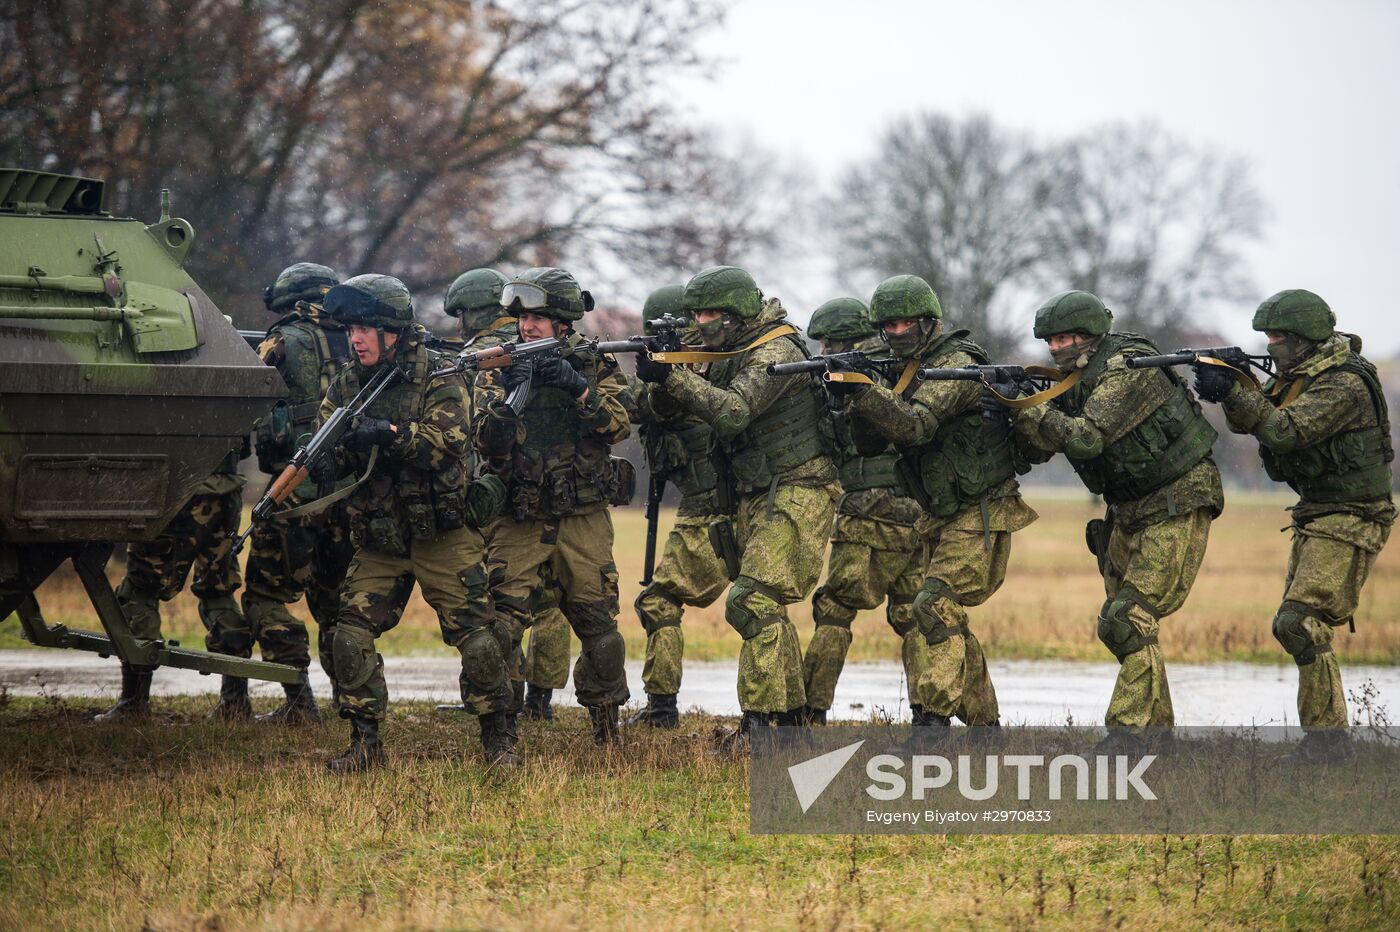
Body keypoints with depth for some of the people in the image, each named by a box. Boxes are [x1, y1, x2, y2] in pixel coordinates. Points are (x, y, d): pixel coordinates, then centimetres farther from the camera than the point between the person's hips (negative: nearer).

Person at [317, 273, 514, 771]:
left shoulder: (438, 376, -9)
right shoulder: (347, 384, 6)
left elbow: (449, 442, -22)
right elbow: (334, 450, 2)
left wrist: (391, 434, -35)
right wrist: (320, 463, -22)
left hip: (445, 537, -4)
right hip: (379, 541, 4)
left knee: (477, 637, -5)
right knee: (351, 635, -6)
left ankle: (499, 739, 10)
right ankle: (365, 743, 3)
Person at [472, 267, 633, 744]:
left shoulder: (596, 364, 4)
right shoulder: (501, 368, 4)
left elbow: (618, 425, -11)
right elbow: (488, 439, -7)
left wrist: (579, 387, -24)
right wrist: (507, 395, -24)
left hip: (583, 521, 0)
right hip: (520, 522, 0)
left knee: (598, 625, 5)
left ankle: (606, 725, 21)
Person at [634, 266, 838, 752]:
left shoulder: (776, 352, -16)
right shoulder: (727, 355, 12)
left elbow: (734, 412, -28)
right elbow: (667, 407, 8)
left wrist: (675, 376, -31)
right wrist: (660, 379, -13)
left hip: (795, 496, -10)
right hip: (754, 499, 10)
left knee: (754, 603, -18)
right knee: (767, 609, 12)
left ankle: (762, 722, -19)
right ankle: (790, 718, 19)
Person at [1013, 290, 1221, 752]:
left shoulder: (1128, 370, -21)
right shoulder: (1076, 381, 6)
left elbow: (1085, 438, -31)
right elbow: (1042, 447, 3)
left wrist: (1026, 408, -26)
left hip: (1177, 506, -10)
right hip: (1130, 511, 10)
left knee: (1129, 621, -18)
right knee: (1121, 622, 10)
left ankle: (1127, 731, -19)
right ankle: (1157, 729, 19)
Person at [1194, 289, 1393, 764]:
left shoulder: (1345, 385, -19)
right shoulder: (1297, 375, 11)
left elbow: (1287, 431, -28)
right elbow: (1253, 421, 8)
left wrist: (1232, 392, -29)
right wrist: (1228, 390, -12)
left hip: (1349, 521, -10)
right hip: (1315, 516, 10)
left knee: (1299, 623, -18)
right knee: (1298, 625, 11)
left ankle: (1327, 736, -15)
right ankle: (1325, 734, 17)